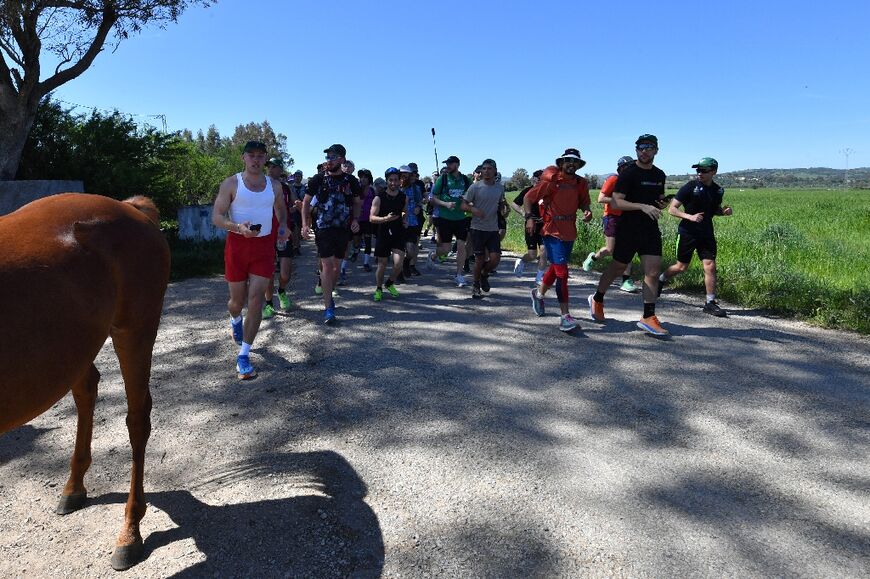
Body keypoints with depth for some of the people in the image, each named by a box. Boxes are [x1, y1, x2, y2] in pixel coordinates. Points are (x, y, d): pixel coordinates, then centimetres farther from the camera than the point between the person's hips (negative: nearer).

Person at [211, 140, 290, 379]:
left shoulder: (274, 186, 7)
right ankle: (235, 321, 50)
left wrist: (282, 228, 1)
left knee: (256, 299, -8)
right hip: (237, 244, -1)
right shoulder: (231, 184, -2)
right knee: (237, 300, 10)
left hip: (264, 246, 2)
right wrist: (238, 227, -25)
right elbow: (216, 216, -6)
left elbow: (281, 211, 23)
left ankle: (243, 355, -2)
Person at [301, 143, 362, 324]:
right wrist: (305, 224, -6)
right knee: (327, 265, -10)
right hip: (324, 228, -3)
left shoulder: (351, 181, 3)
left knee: (336, 265, 12)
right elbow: (306, 202, 5)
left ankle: (328, 295, 32)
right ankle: (328, 308, -8)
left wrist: (356, 219, -3)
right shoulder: (318, 179, -2)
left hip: (344, 228, 3)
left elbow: (357, 203, 15)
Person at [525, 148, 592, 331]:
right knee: (562, 272, -12)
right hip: (553, 232, -7)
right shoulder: (551, 181, -11)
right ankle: (565, 315, -9)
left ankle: (539, 294, 47)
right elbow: (528, 198, -6)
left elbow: (583, 202, 18)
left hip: (570, 233, 7)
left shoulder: (581, 183, 4)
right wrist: (529, 217, -19)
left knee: (555, 268, 21)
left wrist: (587, 211, -5)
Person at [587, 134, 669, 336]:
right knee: (618, 268, 9)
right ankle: (597, 300, 32)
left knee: (653, 272, -5)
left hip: (651, 230, 5)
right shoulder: (628, 173, -9)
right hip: (628, 229, -5)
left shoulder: (660, 175, 11)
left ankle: (648, 317, -2)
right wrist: (642, 207, -26)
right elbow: (615, 202, -16)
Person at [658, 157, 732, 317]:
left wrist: (724, 211, -2)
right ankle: (661, 279, 36)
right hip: (687, 232, -4)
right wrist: (690, 217, -25)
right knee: (682, 267, 7)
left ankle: (711, 303, 4)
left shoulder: (718, 190, 4)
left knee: (710, 267, -4)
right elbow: (672, 209, -11)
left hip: (706, 233, 4)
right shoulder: (690, 187, -11)